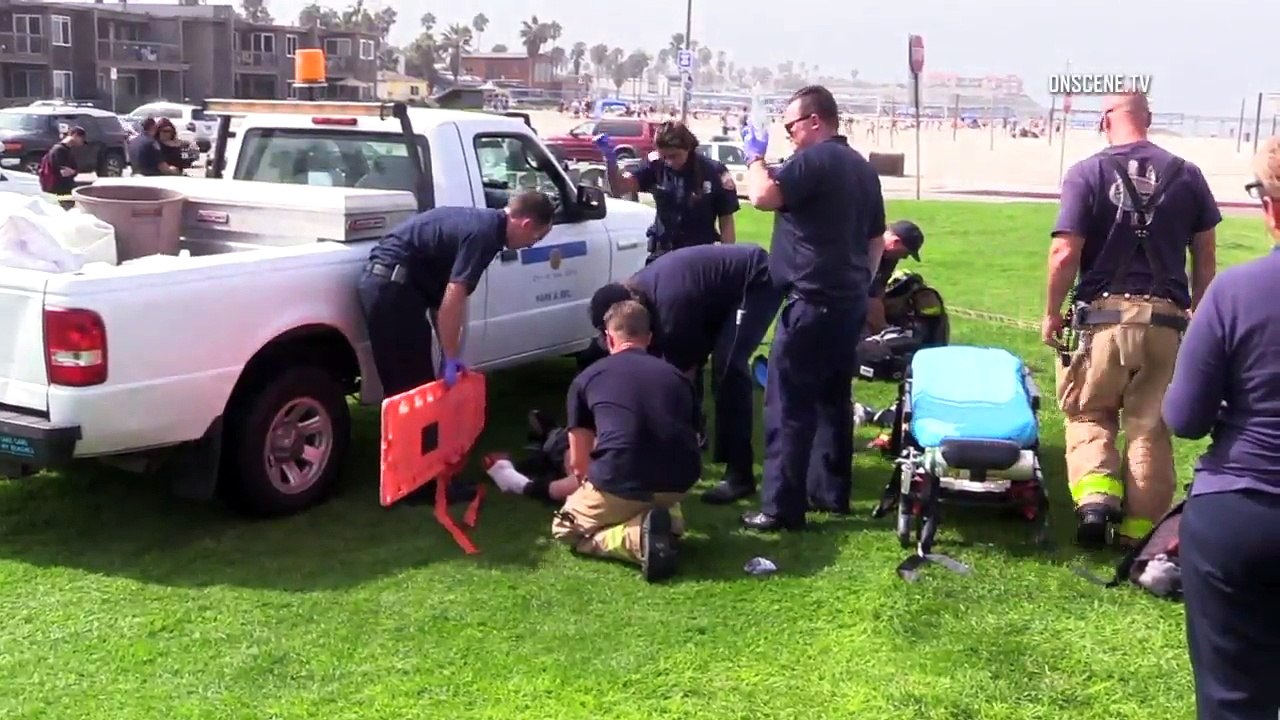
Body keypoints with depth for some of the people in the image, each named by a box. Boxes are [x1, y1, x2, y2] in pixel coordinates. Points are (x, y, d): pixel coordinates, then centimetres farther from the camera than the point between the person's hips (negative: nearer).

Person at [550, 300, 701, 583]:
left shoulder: (587, 378, 13)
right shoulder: (677, 376, 20)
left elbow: (578, 462, 20)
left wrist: (595, 488, 43)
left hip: (620, 483, -4)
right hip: (680, 482, 4)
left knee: (565, 528, 23)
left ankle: (637, 536, -5)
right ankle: (667, 522, 5)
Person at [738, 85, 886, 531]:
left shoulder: (814, 160, -13)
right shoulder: (862, 167, 17)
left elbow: (762, 196, -23)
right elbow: (876, 238, 22)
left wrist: (755, 156, -6)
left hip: (813, 302, -10)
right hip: (849, 301, 10)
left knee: (789, 406, -7)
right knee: (833, 399, 16)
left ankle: (781, 508, -7)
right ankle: (832, 492, 23)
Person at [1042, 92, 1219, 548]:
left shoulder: (1088, 172, -5)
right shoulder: (1186, 175, 6)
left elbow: (1064, 254, -11)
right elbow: (1205, 257, 10)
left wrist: (1052, 312, 2)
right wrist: (1198, 313, 22)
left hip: (1104, 315, -2)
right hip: (1165, 319, 2)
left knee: (1088, 413, 16)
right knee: (1150, 426, 11)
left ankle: (1096, 494, -5)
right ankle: (1139, 531, 17)